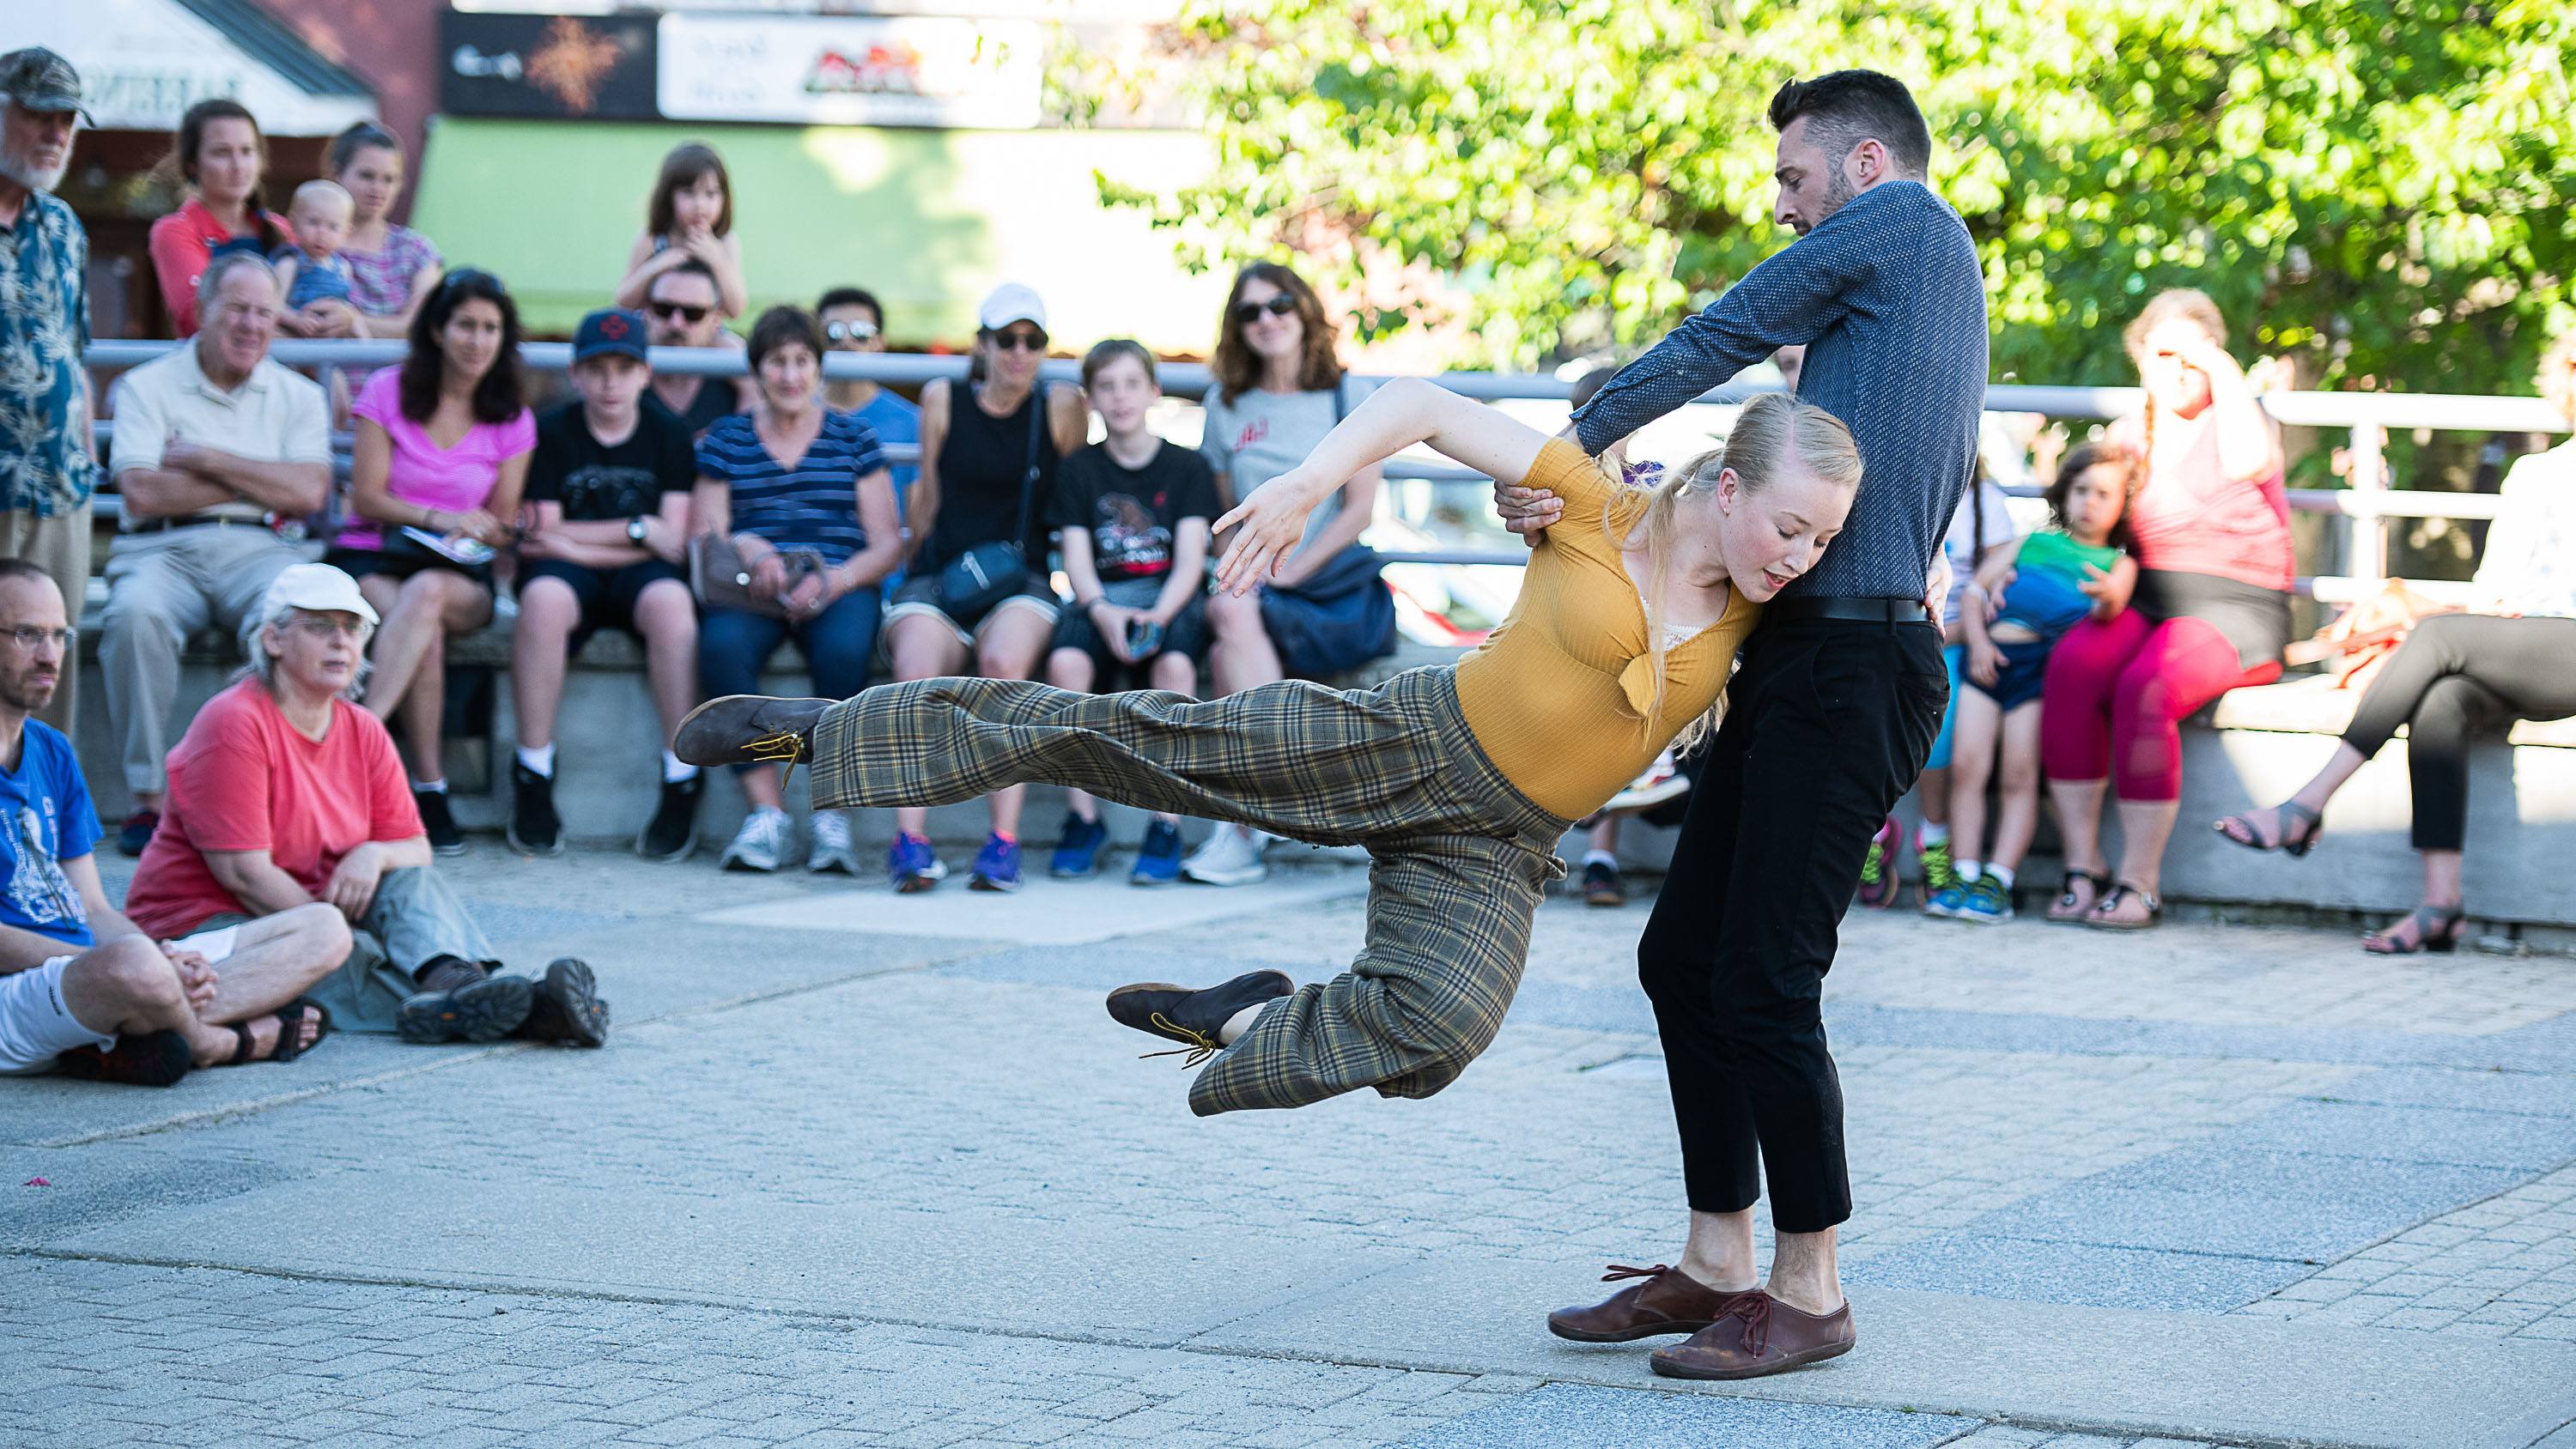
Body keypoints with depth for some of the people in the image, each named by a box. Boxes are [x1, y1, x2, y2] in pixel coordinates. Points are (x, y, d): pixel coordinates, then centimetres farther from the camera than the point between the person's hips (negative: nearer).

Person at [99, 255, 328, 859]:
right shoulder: (148, 386, 10)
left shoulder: (297, 395, 16)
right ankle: (149, 797, -27)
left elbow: (309, 493, -1)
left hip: (258, 549, 1)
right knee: (136, 613, -36)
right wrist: (259, 484, 0)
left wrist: (208, 460, -4)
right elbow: (141, 493, -6)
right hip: (164, 550, -1)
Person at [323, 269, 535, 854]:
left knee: (427, 592, -38)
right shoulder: (387, 392, 3)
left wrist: (479, 531, -13)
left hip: (461, 576, 1)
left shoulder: (512, 421, 9)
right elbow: (367, 499, 0)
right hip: (369, 561, -1)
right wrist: (439, 517, -14)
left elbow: (501, 525, 11)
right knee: (424, 629, -36)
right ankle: (429, 790, -37)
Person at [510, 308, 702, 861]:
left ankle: (682, 783, -29)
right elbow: (540, 535, -3)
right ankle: (533, 784, -27)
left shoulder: (668, 435, 9)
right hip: (569, 572, -1)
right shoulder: (552, 433, 6)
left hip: (639, 574, 1)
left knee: (670, 599, -35)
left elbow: (673, 540, 0)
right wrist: (638, 531, -5)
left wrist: (572, 540, -8)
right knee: (544, 597, -36)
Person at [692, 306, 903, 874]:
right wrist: (747, 550, -15)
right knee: (721, 646, -35)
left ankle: (832, 815, -28)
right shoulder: (725, 441, 16)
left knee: (844, 651, -37)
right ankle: (767, 812, -33)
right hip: (751, 592, 1)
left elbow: (887, 544, 6)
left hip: (841, 588, -1)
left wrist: (833, 582, -13)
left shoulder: (853, 439, 14)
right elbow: (705, 539, 9)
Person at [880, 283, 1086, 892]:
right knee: (917, 670, -32)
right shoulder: (942, 400, 13)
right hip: (937, 579, 1)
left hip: (1022, 584, -1)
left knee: (1005, 661, -35)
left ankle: (1004, 841, -33)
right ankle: (910, 840, -33)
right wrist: (917, 563, 7)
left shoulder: (1062, 408, 11)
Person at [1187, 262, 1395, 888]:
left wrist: (1284, 574, -13)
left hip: (1336, 584, -3)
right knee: (1232, 617, -34)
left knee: (1234, 615, -33)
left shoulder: (1347, 398, 6)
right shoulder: (1225, 405, 16)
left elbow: (1360, 509, -2)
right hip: (1257, 587, 3)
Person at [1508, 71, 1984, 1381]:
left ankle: (1808, 1292, -1)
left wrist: (1576, 446, -2)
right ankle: (1719, 1265, 17)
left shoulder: (1900, 219, -1)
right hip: (1807, 657, 10)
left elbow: (1717, 342, -5)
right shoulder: (1938, 287, 26)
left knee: (1763, 982, -9)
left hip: (1851, 661, -10)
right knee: (1684, 954, 11)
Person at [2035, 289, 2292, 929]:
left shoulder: (2237, 418, 5)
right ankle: (2083, 866, -26)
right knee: (2071, 666, -29)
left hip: (2233, 609, -4)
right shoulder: (2127, 437, 21)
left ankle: (2139, 882, -28)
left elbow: (2249, 461, -20)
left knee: (2144, 689, -34)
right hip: (2142, 601, 4)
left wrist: (2223, 371, -12)